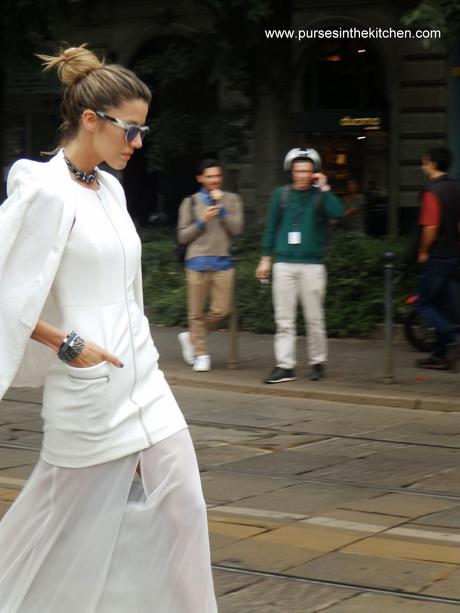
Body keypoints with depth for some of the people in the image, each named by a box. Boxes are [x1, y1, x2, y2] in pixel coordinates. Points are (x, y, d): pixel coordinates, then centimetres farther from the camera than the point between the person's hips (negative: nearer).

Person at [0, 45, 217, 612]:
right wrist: (69, 344, -15)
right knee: (70, 518, 6)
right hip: (89, 383, -7)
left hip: (141, 376, 7)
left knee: (182, 505, 3)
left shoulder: (110, 189, 10)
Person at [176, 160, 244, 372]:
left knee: (221, 310, -5)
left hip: (223, 263, 1)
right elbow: (182, 237, 5)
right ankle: (201, 354, 12)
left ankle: (191, 337, 18)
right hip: (198, 263, -1)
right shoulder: (191, 202, 8)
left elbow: (236, 229, -2)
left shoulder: (232, 200, 10)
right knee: (196, 313, 0)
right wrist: (202, 221, -7)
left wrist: (221, 207, -8)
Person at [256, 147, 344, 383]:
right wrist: (265, 258, 10)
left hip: (312, 265, -2)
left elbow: (338, 213, -16)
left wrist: (324, 188, -12)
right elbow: (271, 227, 13)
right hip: (284, 264, 2)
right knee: (284, 320, 0)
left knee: (314, 319, 2)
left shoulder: (320, 195, 3)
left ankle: (317, 363, 15)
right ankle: (285, 366, 2)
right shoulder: (281, 194, 9)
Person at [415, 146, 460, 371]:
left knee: (424, 304, 2)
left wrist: (423, 252, -8)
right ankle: (441, 355, 15)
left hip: (436, 257, -8)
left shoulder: (433, 192, -16)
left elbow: (430, 227, -21)